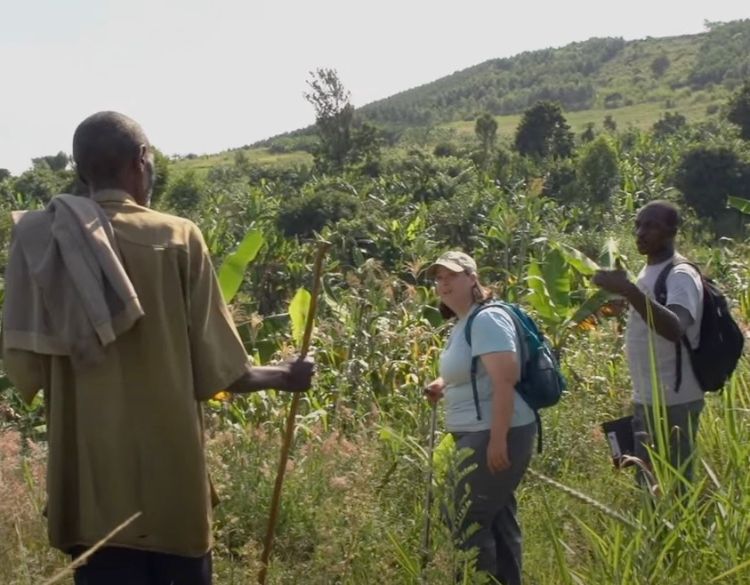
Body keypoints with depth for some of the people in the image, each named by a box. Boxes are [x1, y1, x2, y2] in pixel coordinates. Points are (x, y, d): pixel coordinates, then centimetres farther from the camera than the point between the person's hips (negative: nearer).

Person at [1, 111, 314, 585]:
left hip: (88, 484, 3)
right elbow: (219, 370, -7)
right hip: (168, 481, -2)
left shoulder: (40, 239, -1)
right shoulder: (176, 238, -8)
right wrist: (284, 376, 11)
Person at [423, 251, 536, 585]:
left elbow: (505, 380, -24)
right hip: (480, 434, 10)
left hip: (497, 434, -10)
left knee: (470, 520, -5)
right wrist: (444, 385, 10)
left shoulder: (487, 319, -16)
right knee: (497, 518, 14)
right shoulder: (463, 323, 14)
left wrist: (498, 440, -28)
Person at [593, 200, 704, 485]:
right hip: (646, 399, 9)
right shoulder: (648, 272, 13)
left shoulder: (681, 275, -16)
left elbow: (675, 329, -36)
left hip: (673, 402, -9)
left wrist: (629, 290, -42)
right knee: (648, 485, 15)